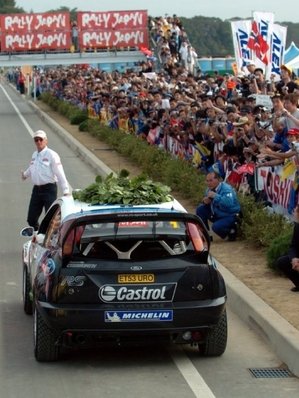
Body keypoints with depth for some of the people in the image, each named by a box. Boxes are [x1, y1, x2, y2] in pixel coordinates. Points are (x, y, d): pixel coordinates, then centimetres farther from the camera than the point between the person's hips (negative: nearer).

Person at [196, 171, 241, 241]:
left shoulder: (226, 189, -23)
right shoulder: (210, 189, 1)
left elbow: (229, 203, -41)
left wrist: (215, 196, -37)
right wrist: (205, 201, -11)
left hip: (230, 216, -8)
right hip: (217, 215, 8)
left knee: (216, 227, -32)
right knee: (200, 209, -3)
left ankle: (232, 232, 0)